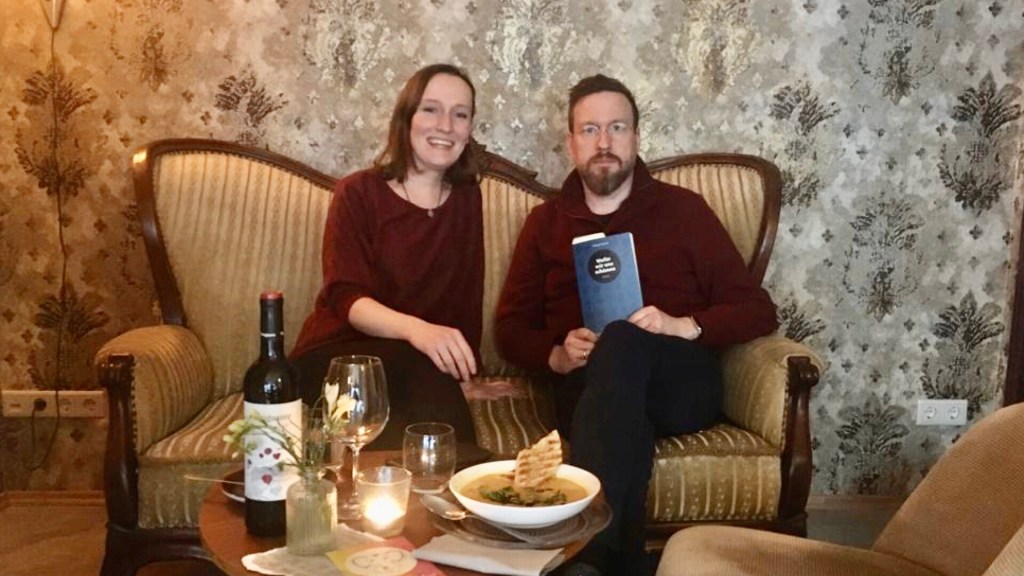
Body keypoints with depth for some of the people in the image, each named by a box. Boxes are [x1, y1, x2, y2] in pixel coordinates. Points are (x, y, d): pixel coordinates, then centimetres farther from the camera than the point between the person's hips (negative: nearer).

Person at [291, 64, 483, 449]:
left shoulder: (466, 198, 10)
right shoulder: (358, 192, -3)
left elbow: (468, 297, 11)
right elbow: (346, 297, -16)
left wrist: (465, 373, 0)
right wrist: (414, 328, -35)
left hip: (424, 366, 3)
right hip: (335, 357, -3)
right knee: (415, 367, -34)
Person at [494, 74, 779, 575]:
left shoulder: (683, 208, 13)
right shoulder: (545, 222, 18)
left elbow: (757, 311, 8)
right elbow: (510, 328, 16)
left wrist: (684, 327, -13)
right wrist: (557, 355, -8)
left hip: (680, 385, 0)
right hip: (588, 389, 1)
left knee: (622, 340, -37)